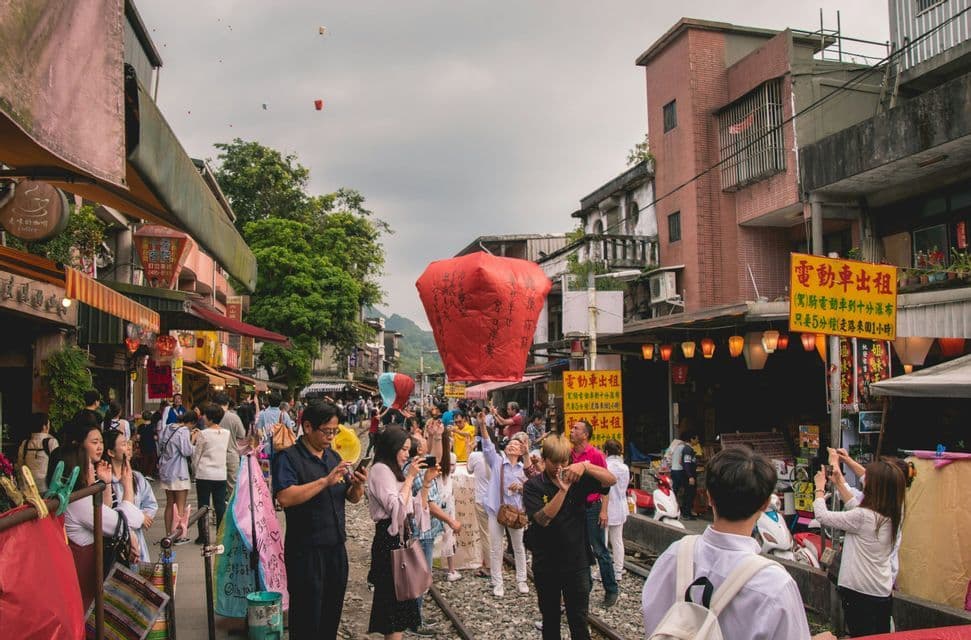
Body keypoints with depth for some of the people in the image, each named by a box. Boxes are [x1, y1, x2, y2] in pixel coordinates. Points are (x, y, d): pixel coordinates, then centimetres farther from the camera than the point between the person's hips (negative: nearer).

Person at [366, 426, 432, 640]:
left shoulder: (393, 471, 16)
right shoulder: (380, 470, -11)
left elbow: (415, 508, 16)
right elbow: (396, 508, -21)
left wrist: (426, 482, 7)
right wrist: (410, 477, -15)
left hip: (400, 536, 9)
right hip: (389, 539, -9)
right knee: (394, 596, -5)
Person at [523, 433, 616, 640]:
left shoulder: (577, 479, -2)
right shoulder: (533, 486, -8)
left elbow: (611, 480, -11)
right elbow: (543, 518, -20)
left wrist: (585, 466, -27)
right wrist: (563, 490, -31)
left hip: (576, 562, 1)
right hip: (545, 565, 0)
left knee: (579, 621, 6)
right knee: (550, 619, 17)